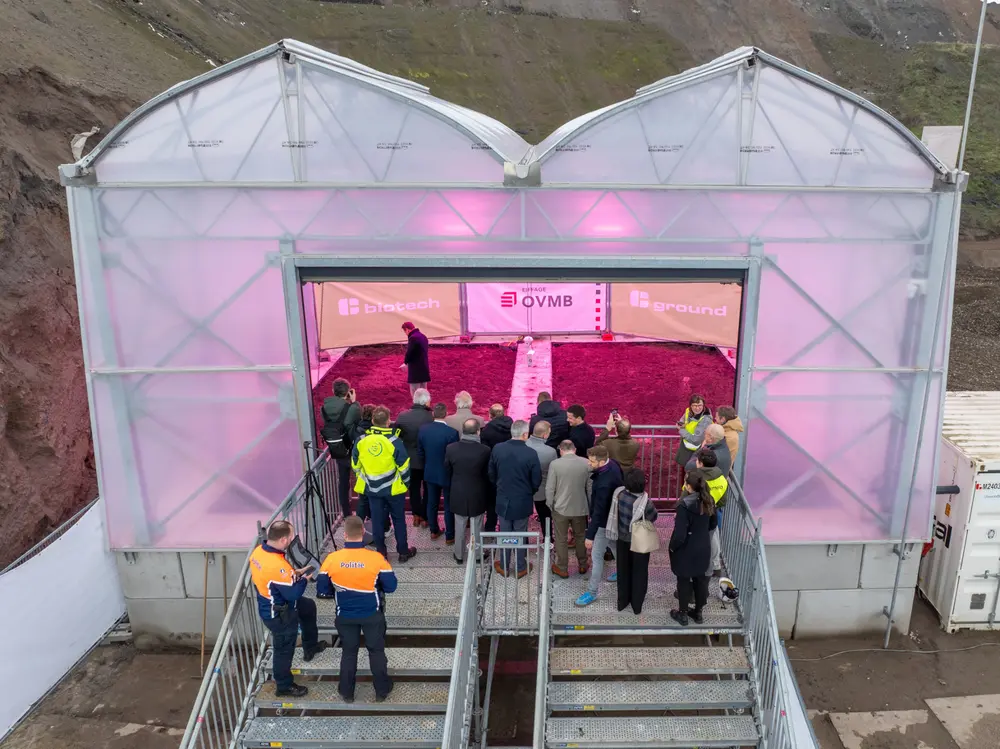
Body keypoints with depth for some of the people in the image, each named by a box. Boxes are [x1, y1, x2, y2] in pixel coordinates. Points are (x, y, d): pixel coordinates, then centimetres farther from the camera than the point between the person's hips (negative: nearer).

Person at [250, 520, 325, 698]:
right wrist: (304, 579, -11)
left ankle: (310, 646, 47)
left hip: (270, 604, 9)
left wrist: (294, 573, 1)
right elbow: (293, 594, -29)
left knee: (308, 606, 29)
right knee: (284, 650, 14)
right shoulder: (277, 566, -39)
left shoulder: (259, 550, -11)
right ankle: (284, 686, 37)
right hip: (279, 615, -9)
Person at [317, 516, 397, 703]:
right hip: (372, 614, -1)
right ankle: (382, 690, 32)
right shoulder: (376, 558, -23)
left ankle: (347, 692, 35)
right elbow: (391, 586, -13)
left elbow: (322, 591, -6)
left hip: (345, 615, 1)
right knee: (376, 651, 18)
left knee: (348, 652, 22)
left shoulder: (331, 559, -18)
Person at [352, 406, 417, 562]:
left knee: (377, 520, 14)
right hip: (393, 488, -2)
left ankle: (381, 553, 24)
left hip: (372, 488, 2)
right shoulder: (394, 441, -18)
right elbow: (403, 466, -12)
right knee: (398, 519, 13)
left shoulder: (361, 440, -8)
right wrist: (406, 482, 5)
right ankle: (403, 552, 22)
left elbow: (356, 465, 3)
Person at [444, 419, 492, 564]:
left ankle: (459, 555, 32)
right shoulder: (485, 450, -21)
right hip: (477, 495, -2)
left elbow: (447, 471, 0)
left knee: (459, 528, 18)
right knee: (476, 528, 16)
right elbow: (488, 474, -8)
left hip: (458, 494, 2)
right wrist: (486, 491, 10)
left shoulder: (451, 448, -15)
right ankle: (478, 554, 31)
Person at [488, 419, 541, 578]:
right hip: (522, 501, -2)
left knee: (504, 534, 17)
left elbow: (491, 474, 1)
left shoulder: (497, 449, -11)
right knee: (520, 535, 14)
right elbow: (536, 481, -11)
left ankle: (504, 566, 30)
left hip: (503, 499, 2)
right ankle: (521, 567, 28)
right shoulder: (531, 454, -20)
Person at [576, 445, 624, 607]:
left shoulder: (604, 483, -37)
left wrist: (590, 535, -26)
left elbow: (599, 511, -32)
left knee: (596, 556, 2)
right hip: (614, 517, 10)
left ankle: (592, 592, 13)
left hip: (605, 521, -10)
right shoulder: (612, 464, -10)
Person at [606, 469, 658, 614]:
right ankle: (637, 605, 29)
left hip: (622, 538, 4)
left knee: (623, 569, 21)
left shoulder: (619, 493, -19)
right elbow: (653, 518, -11)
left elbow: (615, 514, -6)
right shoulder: (645, 502, -29)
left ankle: (622, 601, 34)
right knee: (639, 571, 17)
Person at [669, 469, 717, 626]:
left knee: (684, 581, 13)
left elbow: (680, 534, -25)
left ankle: (683, 614, 28)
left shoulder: (684, 505, -28)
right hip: (703, 548, 6)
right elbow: (713, 524, 9)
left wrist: (673, 547, -8)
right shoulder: (709, 501, -8)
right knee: (700, 579, 20)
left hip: (686, 550, -6)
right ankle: (698, 612, 36)